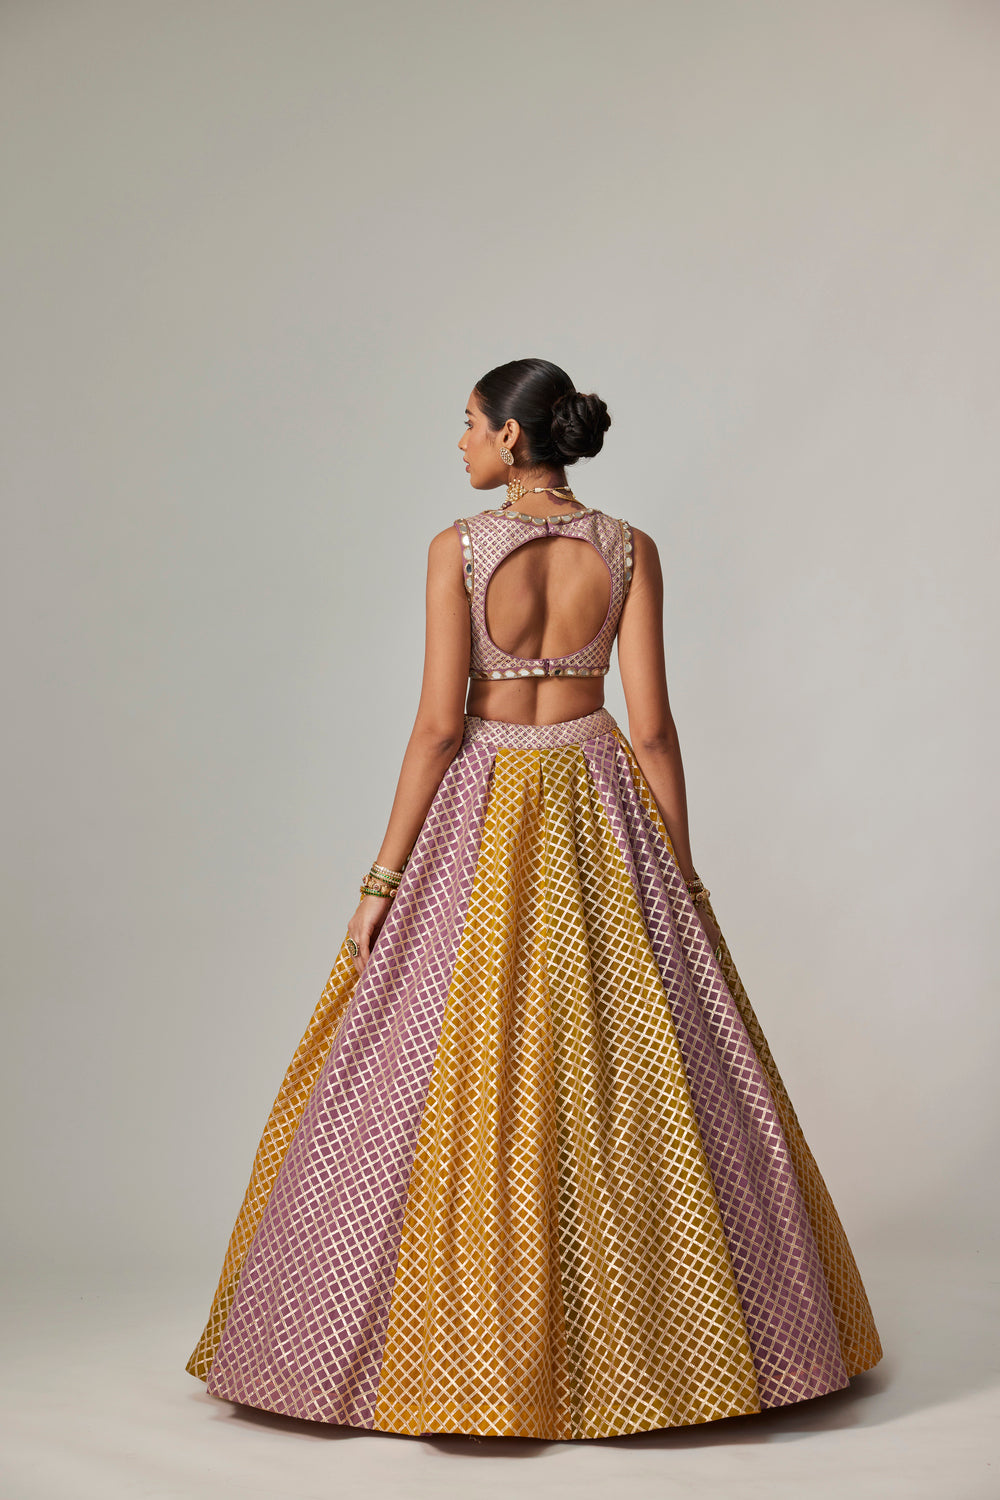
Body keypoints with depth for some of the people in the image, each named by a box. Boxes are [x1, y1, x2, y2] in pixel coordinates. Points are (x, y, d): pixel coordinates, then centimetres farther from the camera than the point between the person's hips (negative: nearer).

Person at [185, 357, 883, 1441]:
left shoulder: (457, 548, -8)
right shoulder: (630, 551, 0)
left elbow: (437, 724, -11)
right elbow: (650, 726, -3)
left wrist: (380, 882, -6)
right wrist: (683, 881, 4)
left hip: (484, 818, -3)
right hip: (604, 815, 3)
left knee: (449, 1082, 5)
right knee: (639, 1082, 10)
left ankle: (456, 1354, 13)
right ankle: (664, 1333, 19)